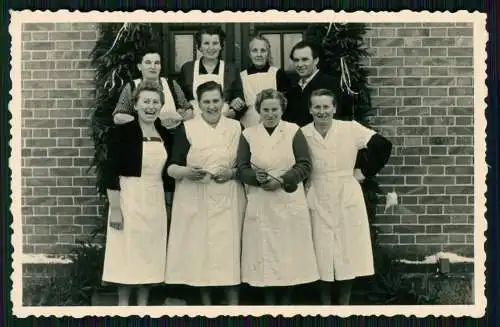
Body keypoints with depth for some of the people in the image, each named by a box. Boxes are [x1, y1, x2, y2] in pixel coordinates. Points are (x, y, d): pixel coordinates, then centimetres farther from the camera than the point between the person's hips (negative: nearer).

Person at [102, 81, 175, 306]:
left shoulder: (165, 135, 9)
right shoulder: (122, 132, -6)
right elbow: (113, 173, -9)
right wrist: (115, 209, -13)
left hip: (156, 201, 5)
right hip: (129, 198, -5)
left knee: (151, 254, 8)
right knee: (127, 253, 0)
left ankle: (143, 304, 19)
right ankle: (123, 305, 10)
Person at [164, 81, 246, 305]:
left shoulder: (236, 128, 9)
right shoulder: (186, 128, 4)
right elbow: (171, 167, -1)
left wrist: (232, 173, -11)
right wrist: (187, 172, -21)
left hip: (227, 201, 1)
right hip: (195, 201, 0)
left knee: (230, 251, -3)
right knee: (199, 250, 1)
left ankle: (234, 307, 4)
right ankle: (206, 303, 15)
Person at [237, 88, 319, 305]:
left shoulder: (294, 131, 2)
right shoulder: (248, 135, 6)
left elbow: (305, 165, -3)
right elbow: (242, 168, 3)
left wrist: (282, 181, -15)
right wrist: (256, 177, -18)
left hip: (289, 201, -1)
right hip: (260, 204, 1)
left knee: (288, 248, 1)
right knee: (263, 249, 2)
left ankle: (286, 299, 12)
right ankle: (269, 299, 12)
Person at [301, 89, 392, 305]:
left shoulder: (351, 129, -6)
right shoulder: (302, 134, -3)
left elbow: (383, 146, -5)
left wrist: (365, 172, -4)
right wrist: (303, 181, -4)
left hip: (347, 199, 0)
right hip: (317, 201, 0)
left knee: (348, 253, 5)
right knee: (323, 255, 4)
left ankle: (344, 304, 18)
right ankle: (325, 304, 16)